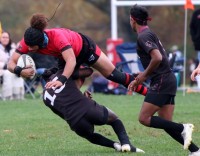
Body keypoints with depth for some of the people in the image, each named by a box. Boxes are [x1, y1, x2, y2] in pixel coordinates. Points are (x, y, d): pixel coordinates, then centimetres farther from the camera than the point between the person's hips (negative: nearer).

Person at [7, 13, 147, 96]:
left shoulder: (56, 36, -45)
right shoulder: (28, 41, -29)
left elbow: (71, 60, -54)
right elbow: (11, 63, -30)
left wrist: (62, 80, -70)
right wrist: (20, 71, -53)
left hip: (84, 46, -5)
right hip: (66, 57, 5)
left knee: (114, 75, -1)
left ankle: (148, 93, 13)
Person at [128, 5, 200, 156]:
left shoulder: (143, 36, -12)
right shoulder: (149, 33, 19)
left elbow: (157, 58, -25)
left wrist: (144, 75, -12)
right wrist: (138, 80, 22)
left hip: (161, 81, -10)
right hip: (168, 80, 10)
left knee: (144, 118, -7)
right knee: (166, 123, 7)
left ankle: (183, 129, -15)